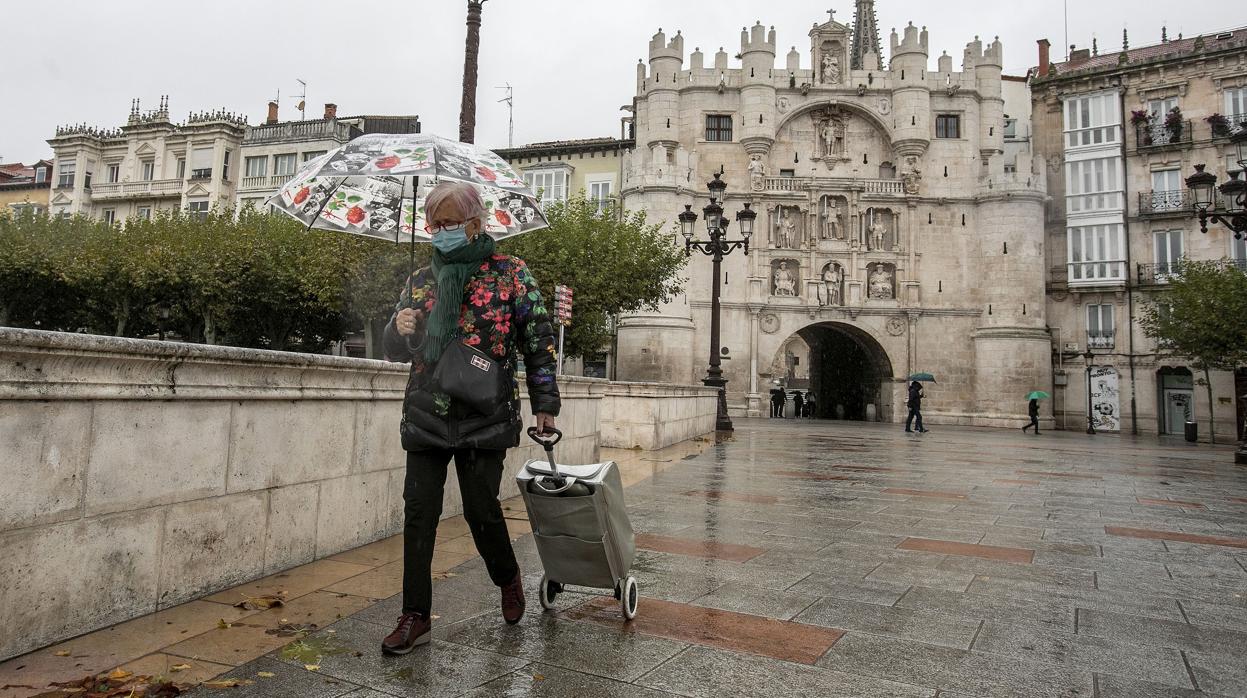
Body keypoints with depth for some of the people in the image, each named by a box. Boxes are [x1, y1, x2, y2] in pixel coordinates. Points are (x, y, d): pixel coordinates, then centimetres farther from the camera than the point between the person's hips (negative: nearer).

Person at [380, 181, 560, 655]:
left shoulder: (509, 273, -1)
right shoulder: (421, 281, 10)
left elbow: (538, 340, 1)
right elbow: (396, 351, 14)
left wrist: (544, 403, -1)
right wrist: (399, 330, -10)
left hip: (485, 416, -3)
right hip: (426, 416, 4)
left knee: (481, 509, 1)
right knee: (418, 512, 2)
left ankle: (508, 578, 32)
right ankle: (416, 616, 14)